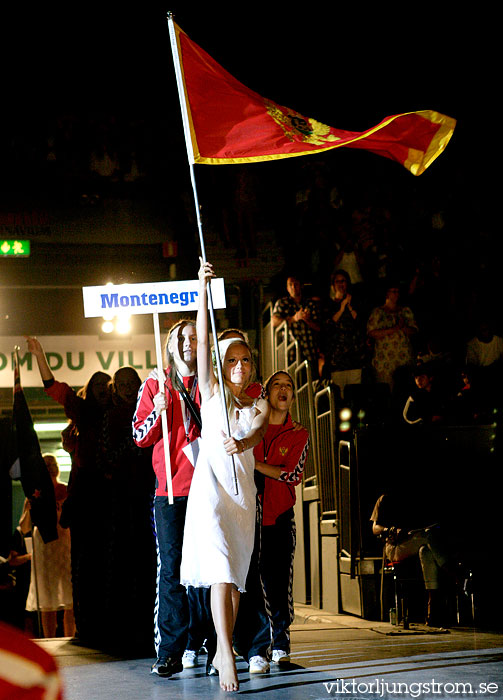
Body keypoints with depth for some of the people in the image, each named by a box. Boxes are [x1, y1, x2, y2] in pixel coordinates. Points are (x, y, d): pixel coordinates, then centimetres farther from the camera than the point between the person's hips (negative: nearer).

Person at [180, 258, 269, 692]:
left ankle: (222, 653, 16)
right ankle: (227, 656, -26)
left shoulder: (259, 406, 13)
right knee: (221, 571, -17)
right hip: (211, 487, -3)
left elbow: (258, 432, -9)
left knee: (236, 577, 6)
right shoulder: (211, 393, 8)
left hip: (244, 493, 4)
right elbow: (203, 342, -2)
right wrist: (203, 289, -11)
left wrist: (242, 443, -32)